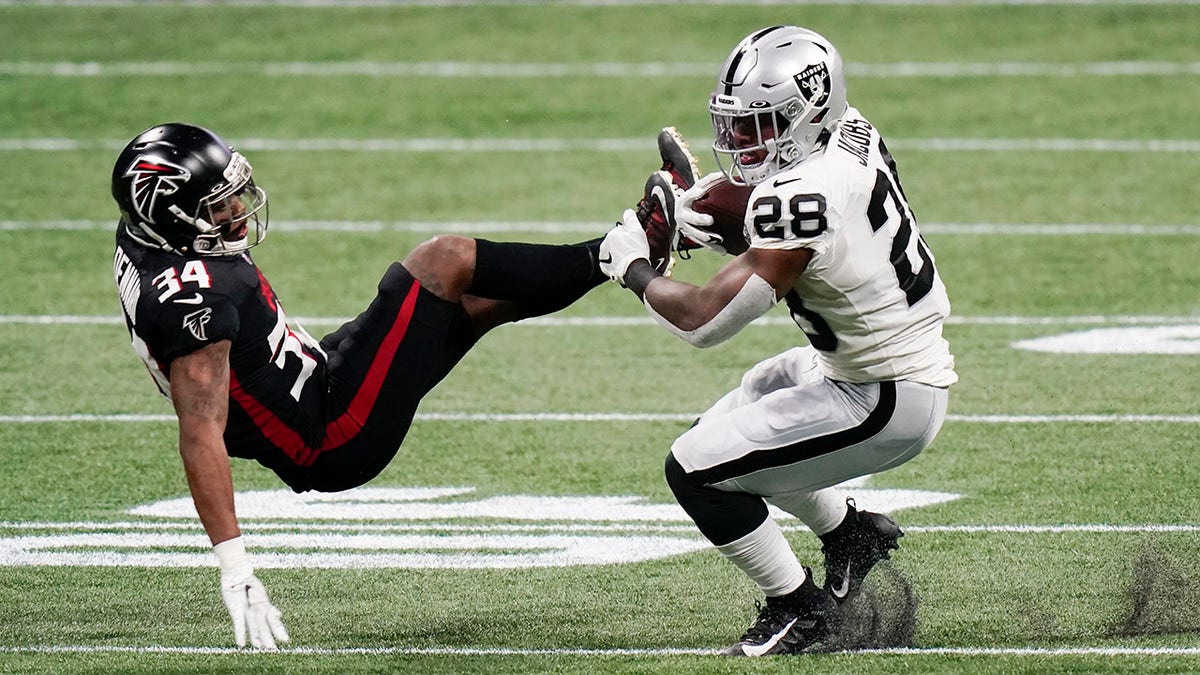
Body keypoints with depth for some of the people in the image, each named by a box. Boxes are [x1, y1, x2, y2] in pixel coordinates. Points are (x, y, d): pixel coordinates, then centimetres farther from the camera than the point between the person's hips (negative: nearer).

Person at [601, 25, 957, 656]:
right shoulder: (848, 133, -3)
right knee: (721, 431, 24)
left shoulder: (803, 198, -29)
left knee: (695, 468, -9)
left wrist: (633, 268, -7)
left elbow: (705, 319, -25)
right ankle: (851, 533, 34)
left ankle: (799, 609, 6)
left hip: (885, 404, -10)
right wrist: (688, 204, -3)